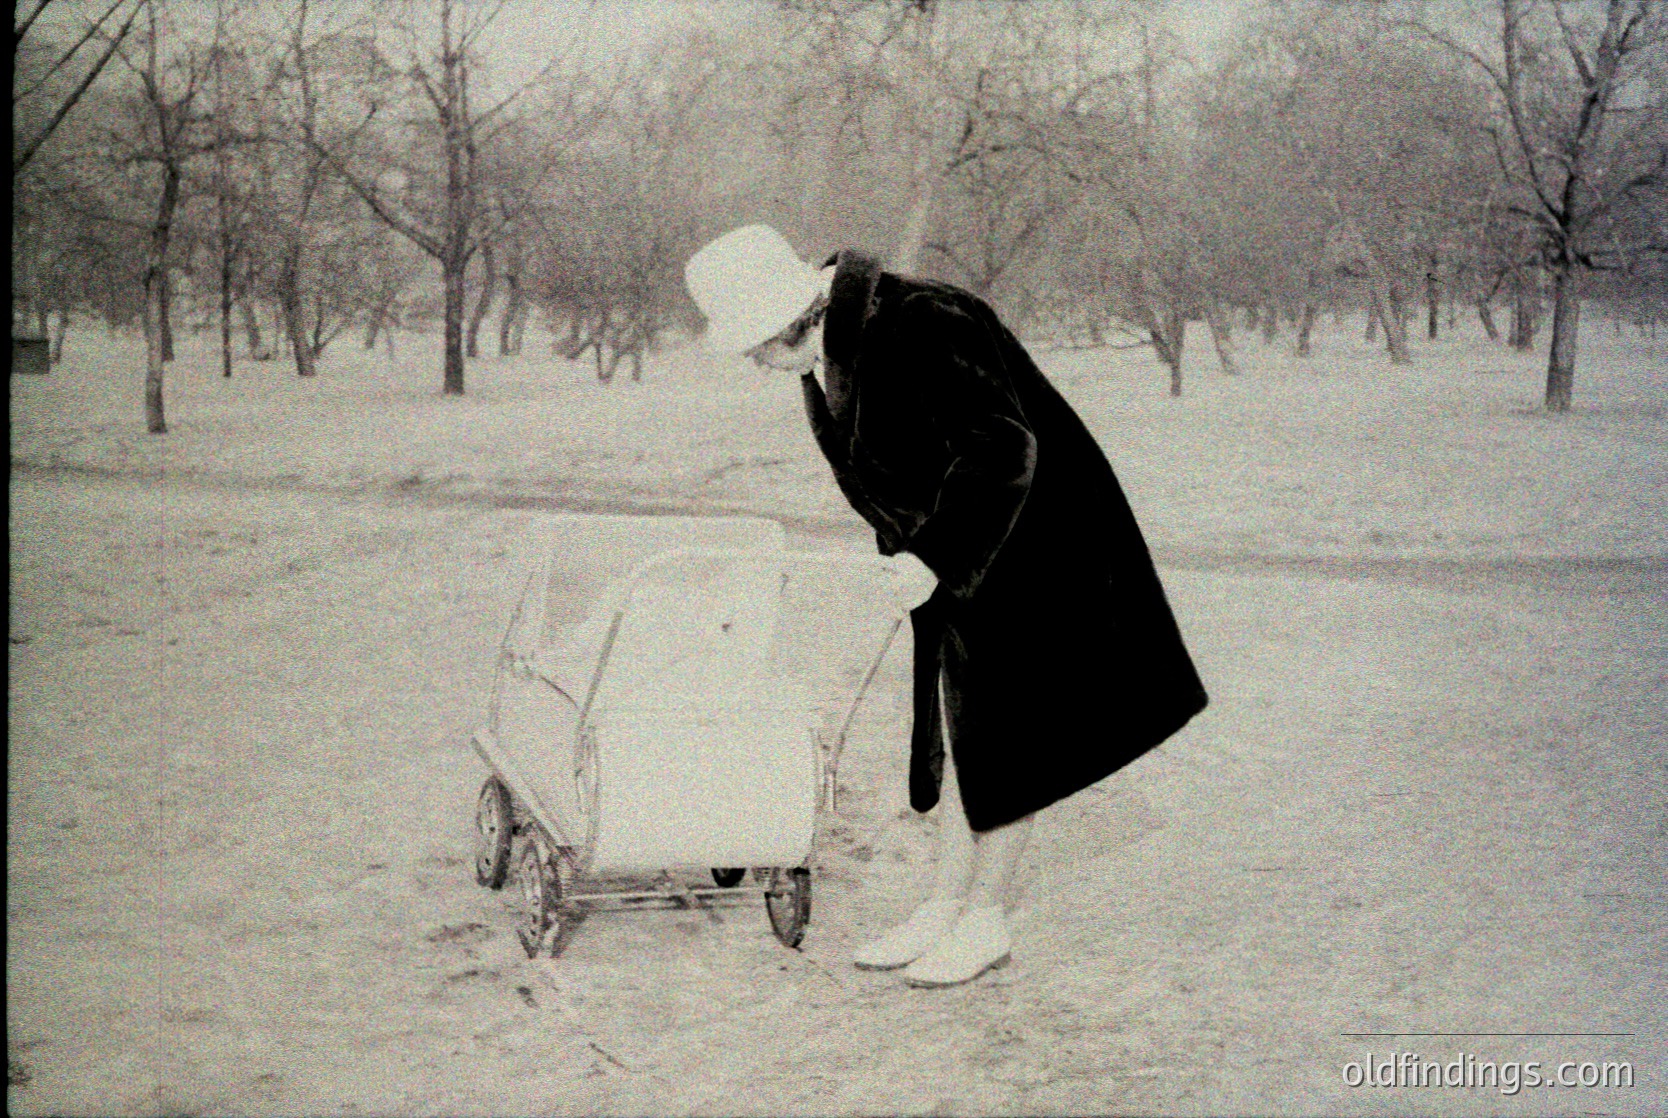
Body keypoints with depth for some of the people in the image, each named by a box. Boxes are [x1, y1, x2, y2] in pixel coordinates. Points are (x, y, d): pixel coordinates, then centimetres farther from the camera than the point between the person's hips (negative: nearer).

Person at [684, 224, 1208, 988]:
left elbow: (1002, 449, -30)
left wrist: (934, 559, -30)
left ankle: (986, 921, 10)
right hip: (950, 555, 9)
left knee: (1004, 735, -1)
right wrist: (903, 553, 10)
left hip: (1025, 546, -9)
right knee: (958, 731, 12)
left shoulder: (919, 329, -28)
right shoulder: (823, 346, 1)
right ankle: (945, 906, 20)